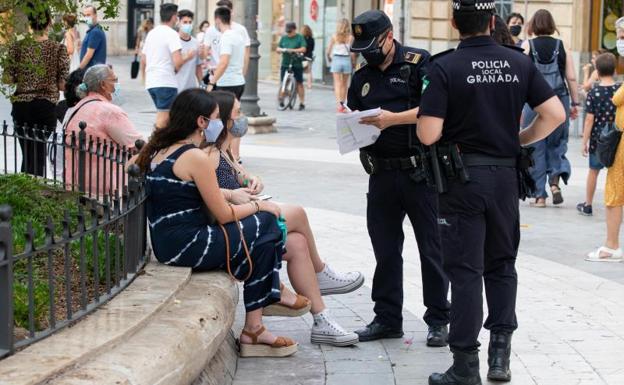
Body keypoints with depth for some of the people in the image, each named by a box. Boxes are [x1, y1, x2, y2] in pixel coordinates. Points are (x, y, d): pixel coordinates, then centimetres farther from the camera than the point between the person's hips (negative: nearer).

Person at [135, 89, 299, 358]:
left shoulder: (159, 151, 13)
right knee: (265, 225, 0)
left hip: (165, 243, 9)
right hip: (188, 246, -9)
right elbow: (224, 215, -11)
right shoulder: (195, 157, -15)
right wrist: (259, 206, 5)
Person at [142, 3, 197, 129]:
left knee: (161, 115, 16)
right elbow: (178, 62, -18)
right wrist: (188, 56, 0)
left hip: (151, 82, 8)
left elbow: (143, 60, 21)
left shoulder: (151, 33, 15)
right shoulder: (172, 34, -9)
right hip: (166, 82, -8)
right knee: (163, 118, -6)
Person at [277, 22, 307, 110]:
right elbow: (278, 49, 10)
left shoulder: (300, 37, 1)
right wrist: (282, 50, -13)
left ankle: (302, 103, 6)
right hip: (285, 64, 3)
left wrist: (293, 50, -20)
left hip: (297, 64, -3)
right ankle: (281, 102, 7)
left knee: (299, 83, 1)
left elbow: (303, 49, -8)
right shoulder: (284, 38, 12)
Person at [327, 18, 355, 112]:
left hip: (336, 60, -1)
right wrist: (353, 63, 7)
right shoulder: (350, 37, -3)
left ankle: (338, 102, -21)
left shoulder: (334, 37, -2)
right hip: (347, 60, 1)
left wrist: (329, 59, 18)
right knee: (344, 84, 14)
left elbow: (328, 51, -1)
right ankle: (342, 103, 20)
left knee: (338, 83, -3)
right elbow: (352, 52, -6)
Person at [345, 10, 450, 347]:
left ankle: (438, 321, 8)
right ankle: (387, 318, 18)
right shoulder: (362, 77, 15)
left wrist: (393, 119, -21)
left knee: (431, 247, 1)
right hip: (382, 175, 6)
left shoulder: (419, 63, -5)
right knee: (385, 249, 9)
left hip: (419, 171, -6)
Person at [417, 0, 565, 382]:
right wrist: (521, 139, 11)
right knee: (502, 265, 17)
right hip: (506, 175, 3)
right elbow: (555, 114, -3)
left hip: (463, 177, -3)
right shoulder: (519, 63, 0)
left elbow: (428, 134, -16)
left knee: (465, 270, 2)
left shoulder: (445, 67, -12)